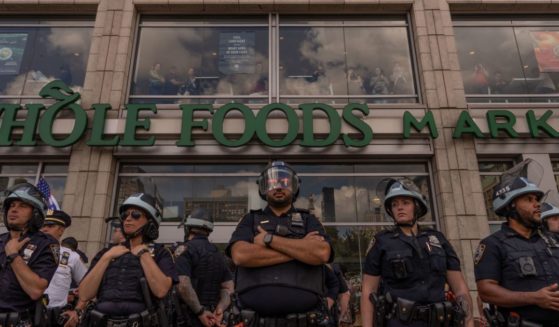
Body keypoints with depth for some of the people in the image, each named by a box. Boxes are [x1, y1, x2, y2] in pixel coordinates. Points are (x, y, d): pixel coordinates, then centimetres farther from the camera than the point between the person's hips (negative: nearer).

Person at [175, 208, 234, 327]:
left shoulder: (186, 250, -12)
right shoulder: (218, 254, 10)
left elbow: (183, 285, -23)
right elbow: (228, 288, 7)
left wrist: (200, 312, -16)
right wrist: (220, 309, -5)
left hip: (190, 317, -6)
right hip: (211, 317, 6)